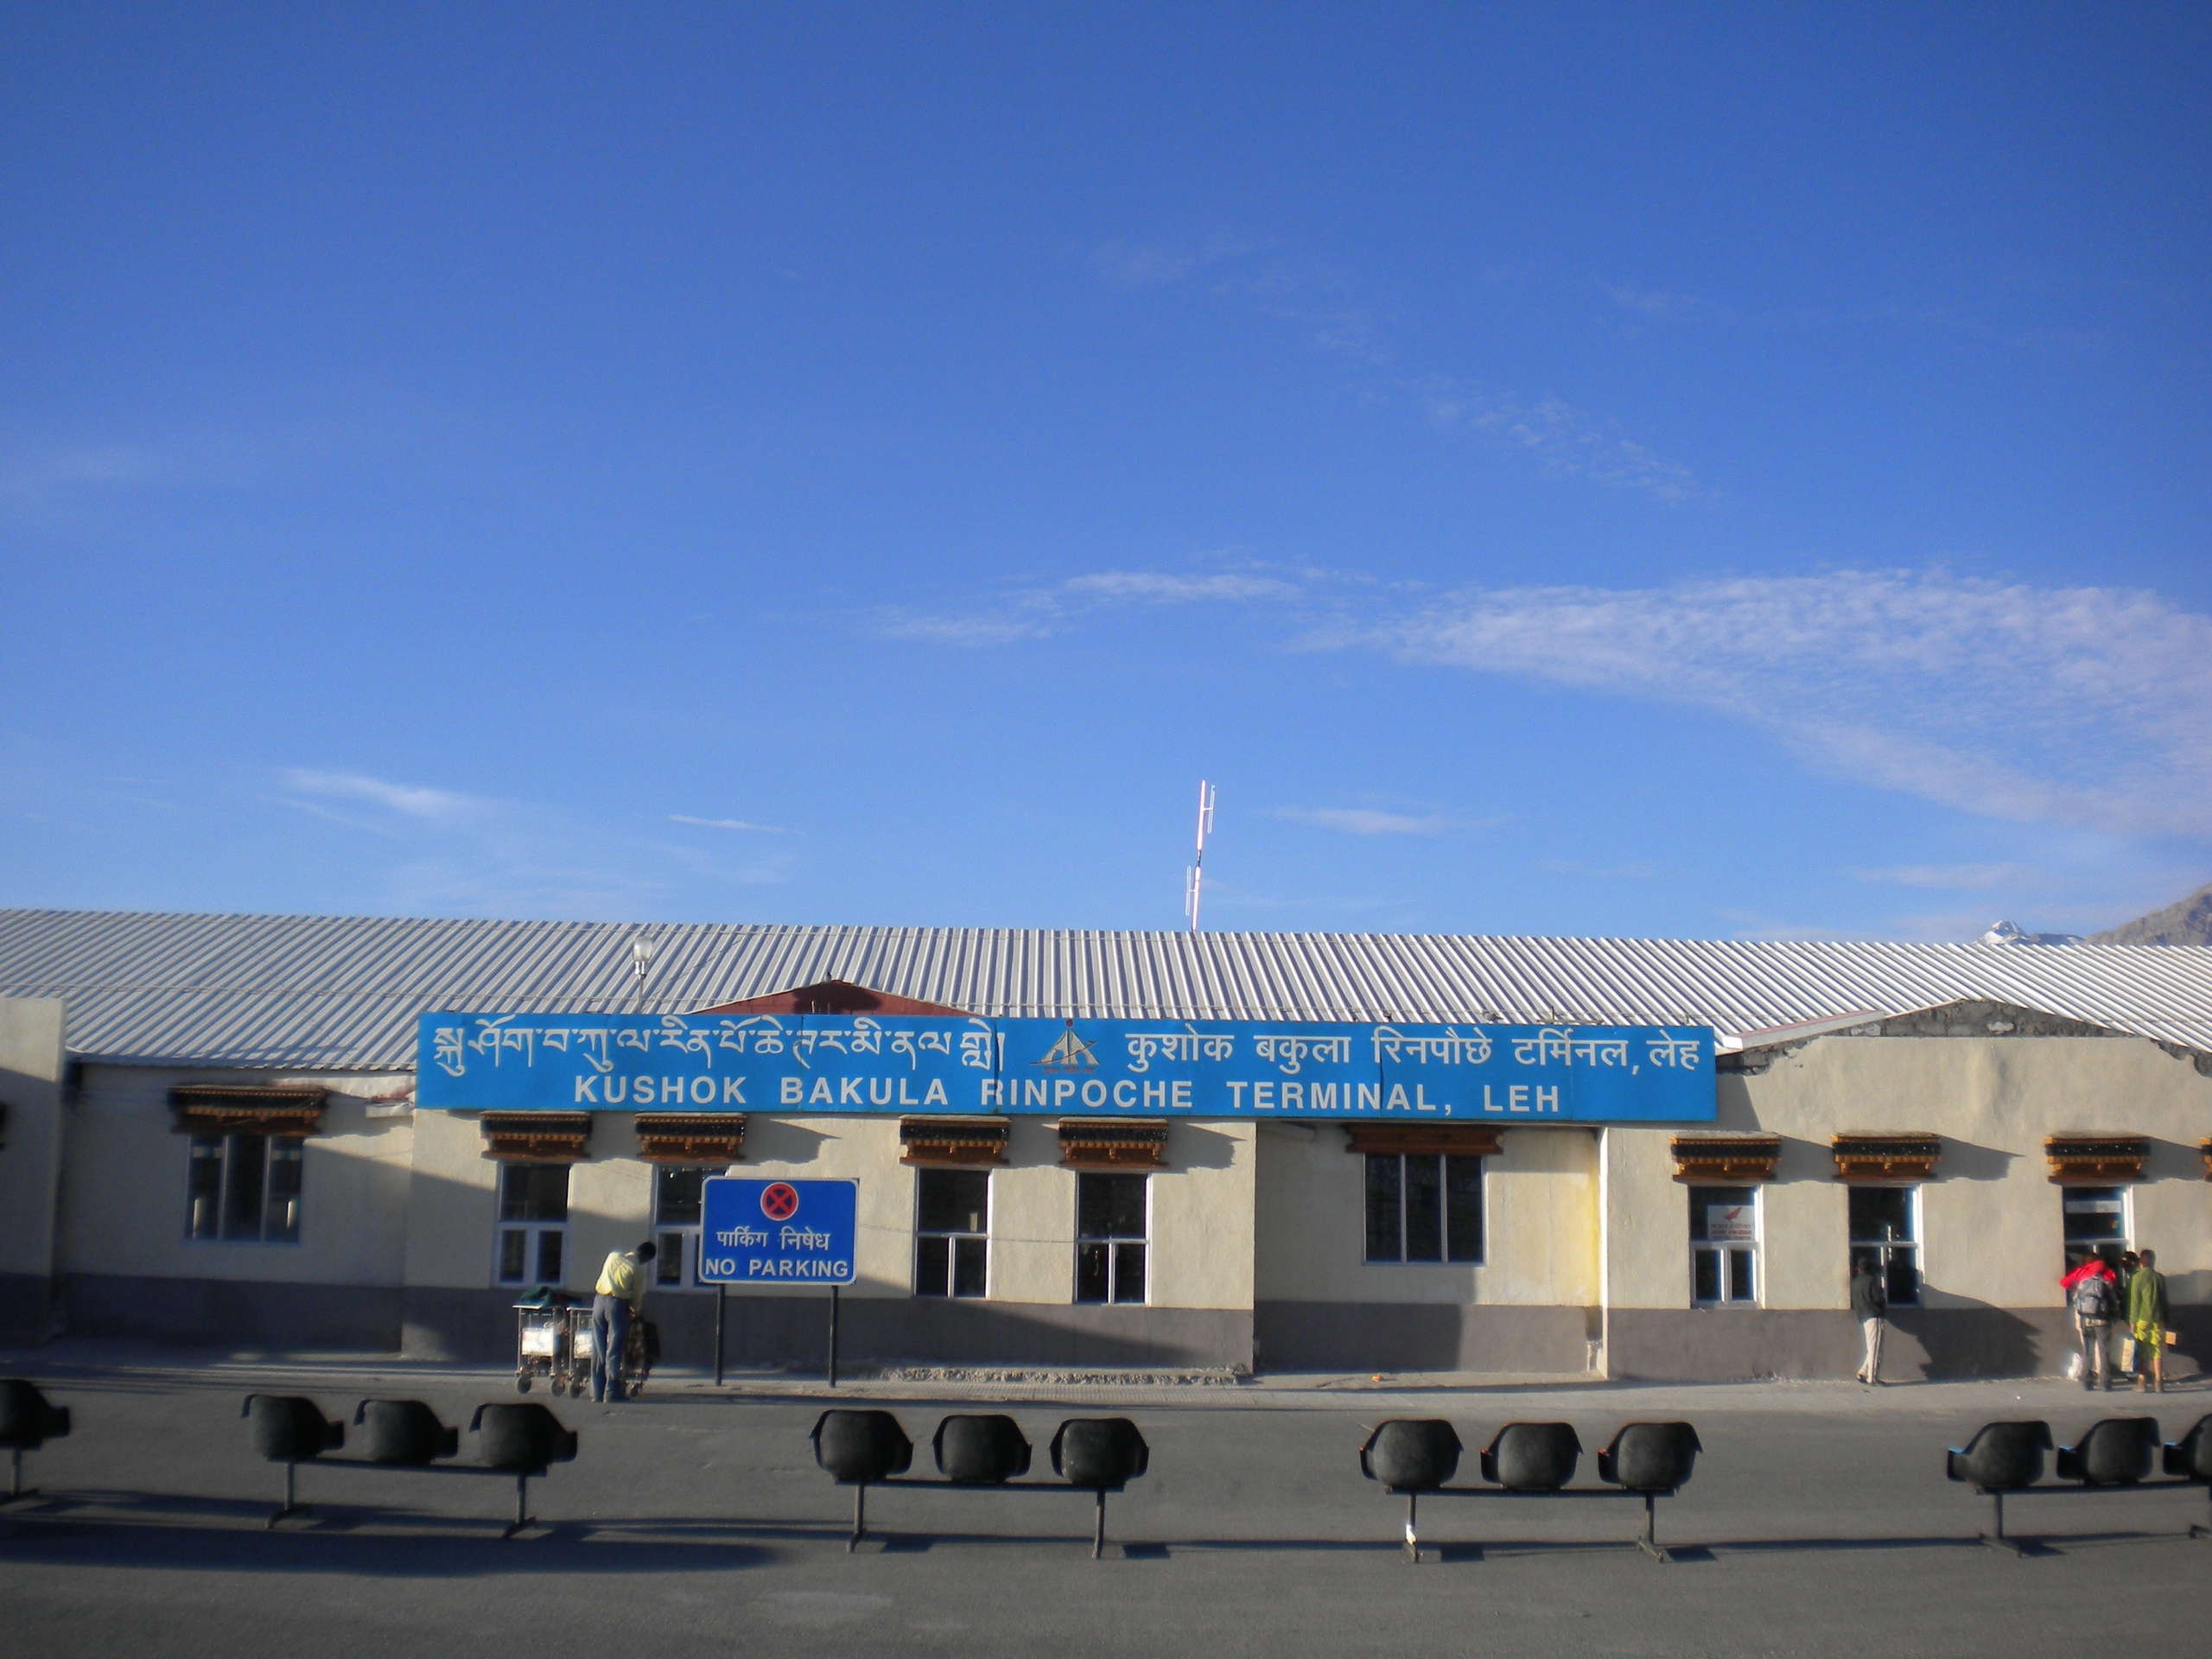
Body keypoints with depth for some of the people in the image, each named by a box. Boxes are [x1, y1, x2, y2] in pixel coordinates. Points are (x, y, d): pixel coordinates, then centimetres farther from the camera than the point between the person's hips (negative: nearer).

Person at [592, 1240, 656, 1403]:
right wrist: (636, 1311, 24)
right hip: (617, 1304, -5)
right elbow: (637, 1296, 1)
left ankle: (597, 1392, 11)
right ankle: (611, 1394, -2)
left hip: (600, 1300, 5)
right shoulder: (638, 1269, -3)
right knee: (614, 1351, -1)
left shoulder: (613, 1255, 11)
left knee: (598, 1349, 9)